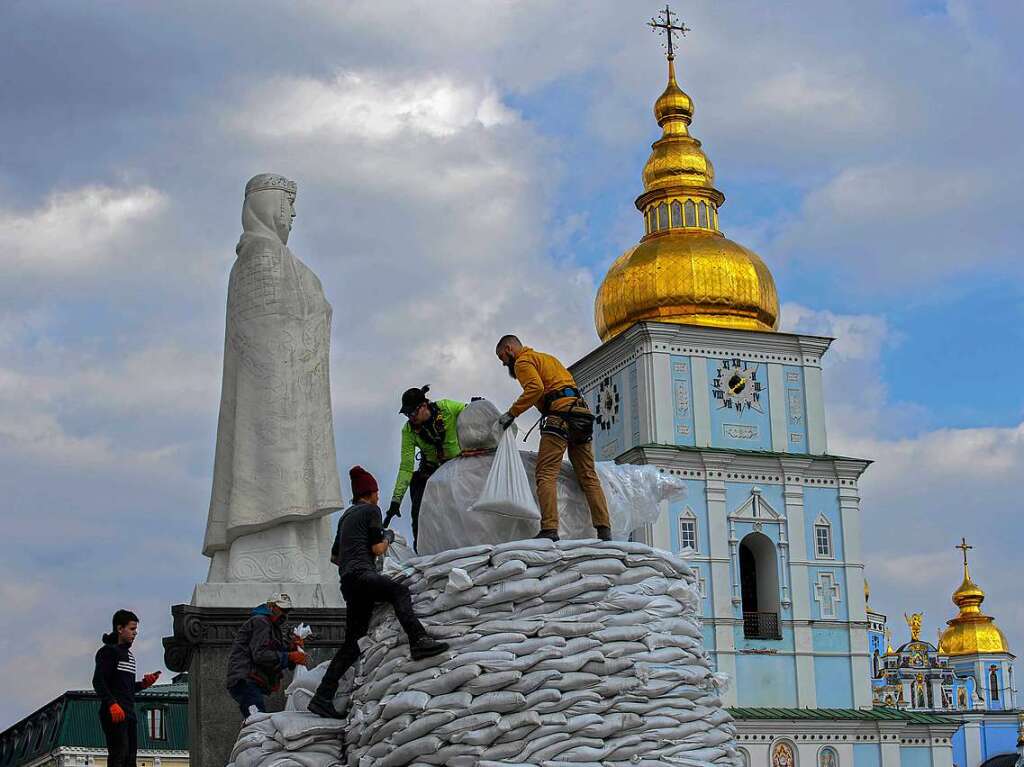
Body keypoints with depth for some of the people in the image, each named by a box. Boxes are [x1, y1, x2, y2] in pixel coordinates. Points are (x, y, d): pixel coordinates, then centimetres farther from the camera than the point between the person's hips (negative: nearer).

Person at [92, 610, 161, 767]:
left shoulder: (129, 654, 23)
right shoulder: (108, 651, -4)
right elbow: (98, 681, -15)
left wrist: (143, 684, 9)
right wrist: (112, 704, -26)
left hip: (129, 713, 9)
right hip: (114, 713, -9)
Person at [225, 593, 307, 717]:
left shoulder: (275, 629, 28)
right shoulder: (260, 621, -4)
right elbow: (259, 655, -17)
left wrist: (291, 646, -1)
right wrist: (290, 657, -20)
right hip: (245, 680, -11)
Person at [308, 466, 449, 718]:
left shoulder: (346, 515, 28)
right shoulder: (371, 510, 4)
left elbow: (334, 556, 32)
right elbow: (377, 549, -4)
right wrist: (388, 537, 14)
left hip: (347, 583, 8)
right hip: (362, 574, -8)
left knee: (352, 643, 7)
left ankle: (323, 697, 4)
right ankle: (419, 640, -53)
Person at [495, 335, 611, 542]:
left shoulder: (523, 361, 5)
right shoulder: (546, 358, 33)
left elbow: (535, 388, -13)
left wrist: (512, 413, -11)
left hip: (560, 414, -8)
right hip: (581, 414, 9)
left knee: (546, 475, -13)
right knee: (588, 476, 6)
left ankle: (549, 530, -26)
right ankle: (604, 531, -2)